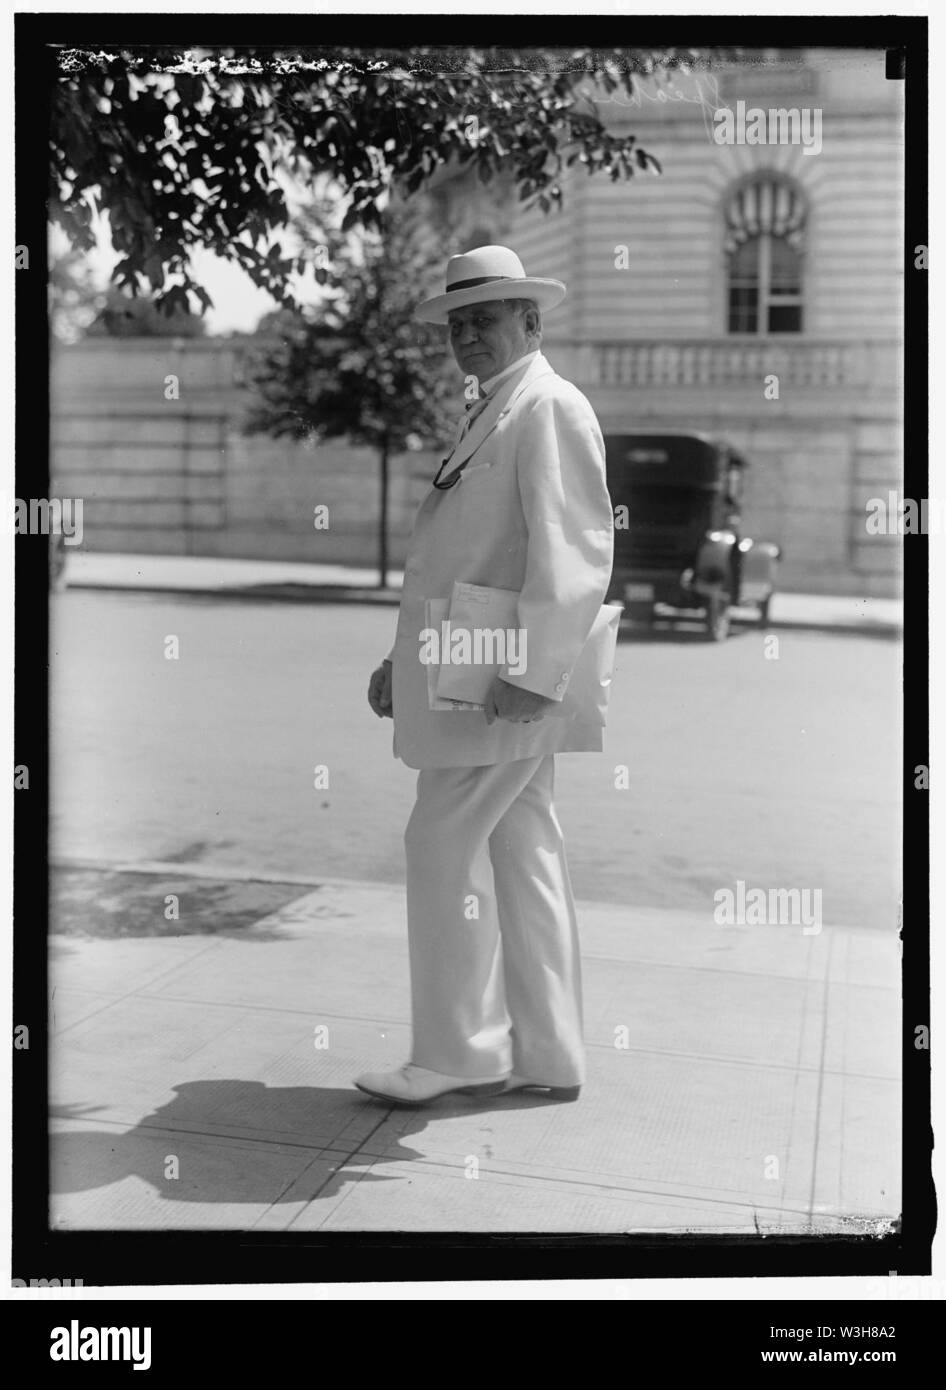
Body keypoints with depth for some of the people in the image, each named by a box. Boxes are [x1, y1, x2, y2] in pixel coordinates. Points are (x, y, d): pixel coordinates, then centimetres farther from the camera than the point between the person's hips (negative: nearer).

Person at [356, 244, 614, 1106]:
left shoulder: (550, 408, -9)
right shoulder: (489, 416, 20)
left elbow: (575, 550, -20)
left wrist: (534, 672, -26)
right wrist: (403, 660, 21)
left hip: (508, 685, -9)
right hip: (474, 677, 9)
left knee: (442, 844, -5)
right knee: (524, 859, 11)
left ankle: (459, 1051, 7)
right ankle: (546, 1058, 19)